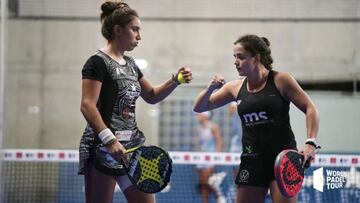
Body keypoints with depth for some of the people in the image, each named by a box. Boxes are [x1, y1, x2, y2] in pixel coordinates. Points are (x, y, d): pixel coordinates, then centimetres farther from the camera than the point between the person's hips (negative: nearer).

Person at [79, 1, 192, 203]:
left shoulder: (130, 64, 16)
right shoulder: (98, 62, -9)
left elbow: (151, 95, 28)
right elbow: (87, 106, -17)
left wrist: (175, 81, 11)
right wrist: (109, 139, -27)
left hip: (131, 144, 8)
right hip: (104, 147, -8)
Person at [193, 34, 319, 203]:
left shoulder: (280, 80, -3)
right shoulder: (236, 88, 9)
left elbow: (310, 109, -3)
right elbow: (199, 107, 15)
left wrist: (310, 143, -16)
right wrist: (210, 89, -6)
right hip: (252, 161, 4)